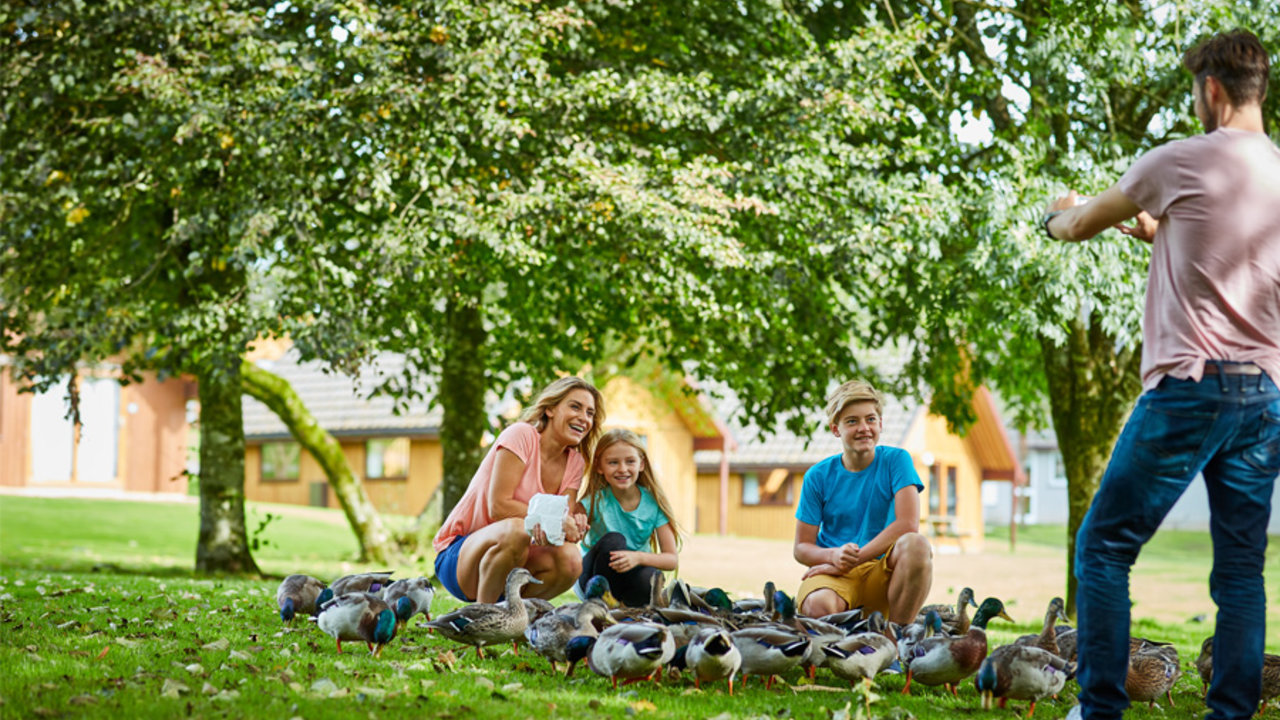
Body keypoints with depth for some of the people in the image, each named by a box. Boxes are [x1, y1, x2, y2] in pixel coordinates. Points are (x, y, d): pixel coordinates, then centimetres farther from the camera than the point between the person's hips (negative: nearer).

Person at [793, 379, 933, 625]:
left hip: (881, 572, 1)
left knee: (917, 545, -32)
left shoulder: (896, 460, 1)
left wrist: (852, 560, -17)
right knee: (818, 605, -37)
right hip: (834, 573, -1)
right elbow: (801, 547, 4)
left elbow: (908, 524, -13)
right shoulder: (818, 476, 3)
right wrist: (833, 556, -20)